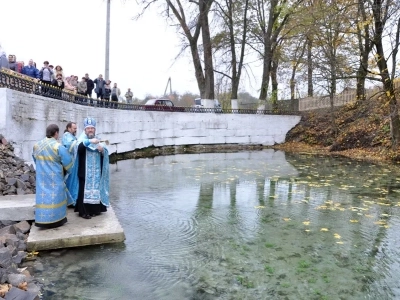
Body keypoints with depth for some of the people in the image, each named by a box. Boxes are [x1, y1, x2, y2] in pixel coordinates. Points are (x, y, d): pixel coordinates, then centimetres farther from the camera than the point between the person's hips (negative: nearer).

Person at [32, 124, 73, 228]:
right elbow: (68, 162, -13)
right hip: (55, 178, -5)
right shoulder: (58, 147, -17)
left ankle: (42, 220, 14)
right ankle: (55, 219, 15)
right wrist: (66, 169, 8)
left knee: (43, 195, 10)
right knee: (55, 196, 6)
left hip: (41, 177, 5)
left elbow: (35, 159, 17)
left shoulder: (36, 145, 2)